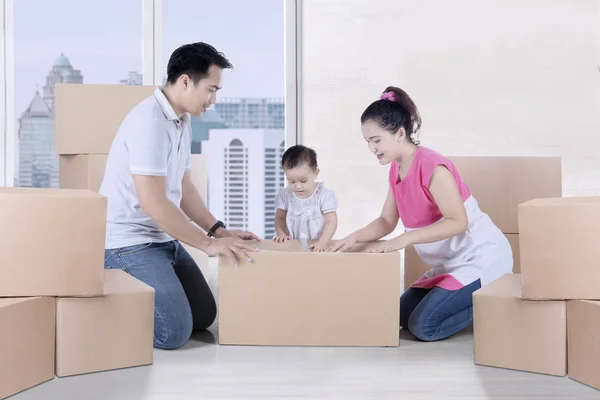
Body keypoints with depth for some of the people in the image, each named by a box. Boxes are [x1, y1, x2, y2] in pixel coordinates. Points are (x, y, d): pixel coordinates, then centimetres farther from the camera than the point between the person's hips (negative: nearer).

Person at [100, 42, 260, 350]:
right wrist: (208, 244, -20)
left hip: (163, 238, 10)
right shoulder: (149, 122, -21)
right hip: (128, 243, -10)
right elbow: (153, 203, -26)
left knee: (204, 316, 11)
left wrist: (219, 230, 9)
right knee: (173, 332, -18)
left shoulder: (182, 123, 9)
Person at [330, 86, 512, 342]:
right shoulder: (396, 169, 5)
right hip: (452, 263, 10)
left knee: (424, 326, -17)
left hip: (481, 258, -10)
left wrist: (404, 239, -33)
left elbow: (458, 222, -28)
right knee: (403, 315, 9)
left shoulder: (432, 167, -23)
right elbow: (387, 221, 8)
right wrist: (354, 237, -11)